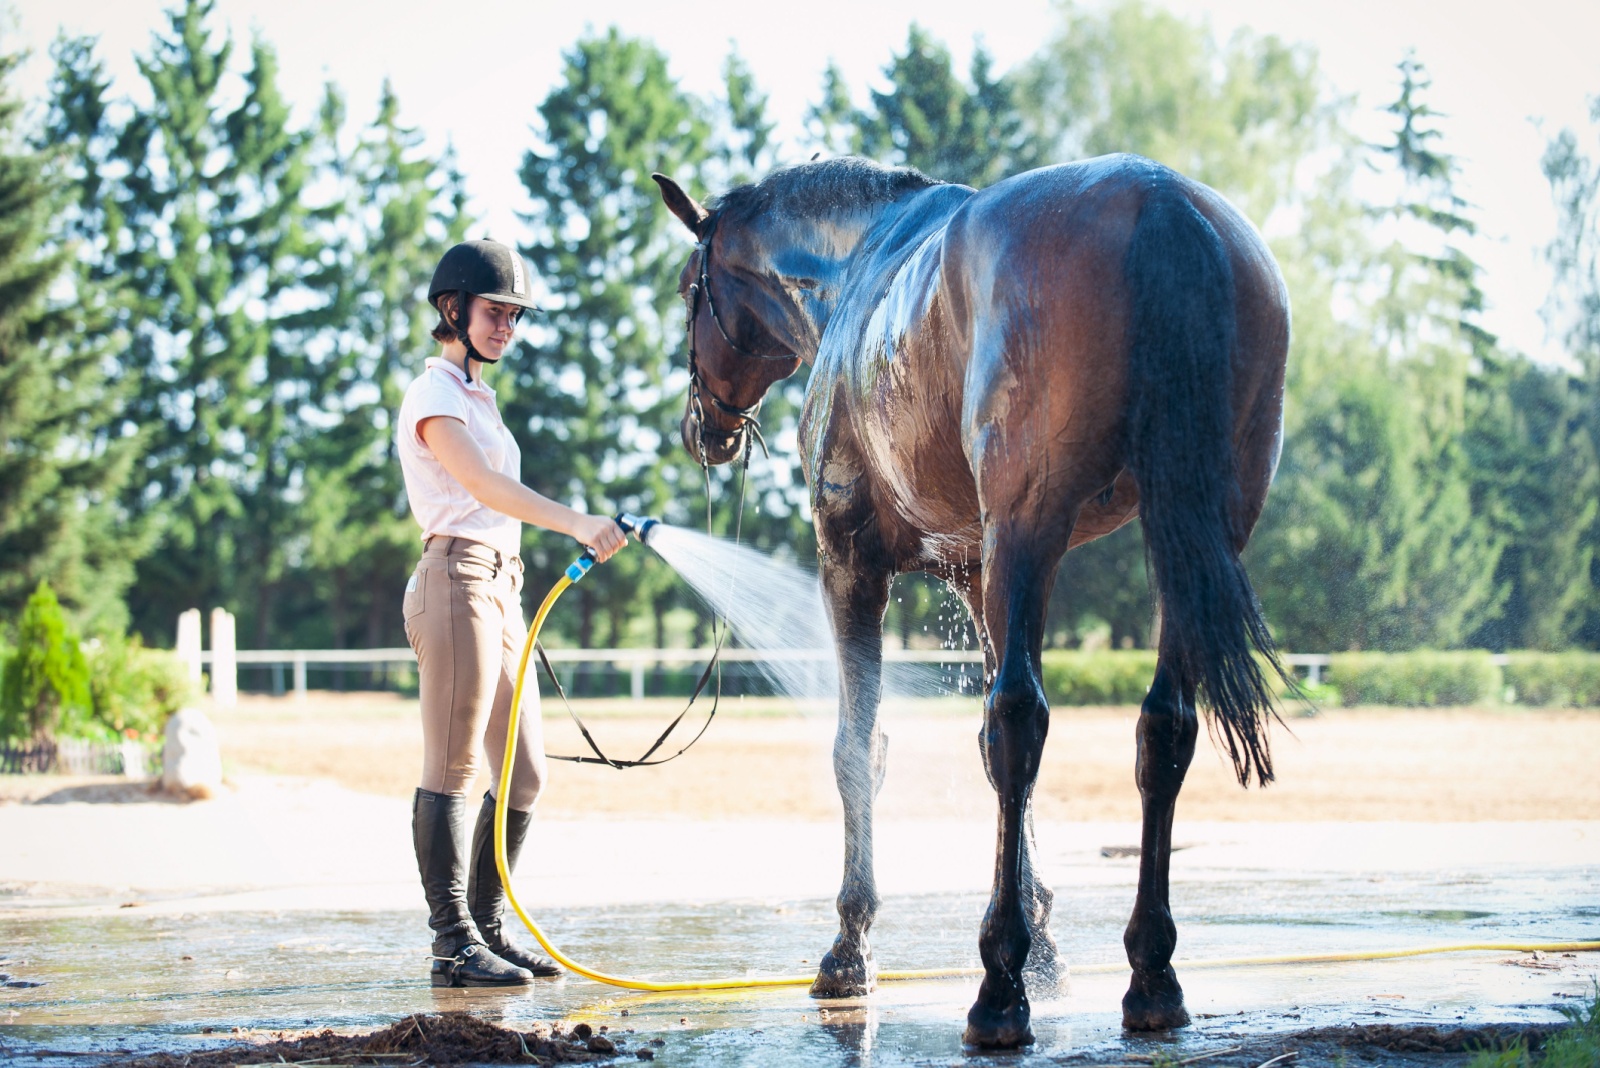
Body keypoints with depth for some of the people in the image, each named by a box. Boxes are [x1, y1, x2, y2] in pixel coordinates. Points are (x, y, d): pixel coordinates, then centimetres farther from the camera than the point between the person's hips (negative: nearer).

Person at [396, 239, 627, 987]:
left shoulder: (476, 396, 22)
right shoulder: (434, 397, -7)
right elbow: (486, 487, -22)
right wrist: (576, 523, -35)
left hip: (499, 589, 10)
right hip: (457, 582, -10)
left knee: (524, 775, 9)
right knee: (452, 770, -8)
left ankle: (485, 929, 16)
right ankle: (454, 945, -7)